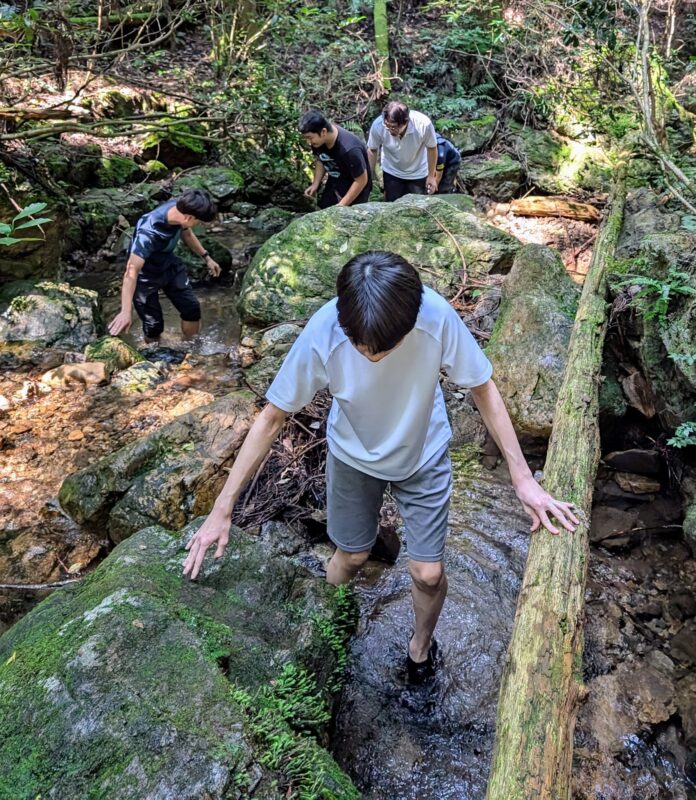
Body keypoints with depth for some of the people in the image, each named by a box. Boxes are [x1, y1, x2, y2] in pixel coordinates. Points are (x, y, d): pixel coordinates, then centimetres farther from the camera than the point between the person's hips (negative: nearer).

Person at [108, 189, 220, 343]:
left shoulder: (178, 208, -19)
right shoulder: (148, 233, -40)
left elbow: (186, 234, 6)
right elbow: (132, 271, -46)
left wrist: (206, 257, 11)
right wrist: (126, 311, -55)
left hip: (169, 266, 7)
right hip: (146, 276, -7)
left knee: (192, 308, 9)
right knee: (154, 324, 0)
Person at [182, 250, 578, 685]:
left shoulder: (437, 316, -34)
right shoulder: (321, 335, -34)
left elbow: (483, 388, -18)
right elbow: (273, 418, -22)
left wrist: (523, 478, -19)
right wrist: (222, 509, -19)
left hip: (423, 456, 0)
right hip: (354, 457, 0)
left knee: (428, 574, 6)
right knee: (351, 556, 18)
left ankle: (422, 643, 41)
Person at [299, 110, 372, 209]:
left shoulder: (349, 149, -38)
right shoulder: (317, 140, -18)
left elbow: (361, 181, -27)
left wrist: (342, 205, -23)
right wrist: (315, 184, -8)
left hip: (355, 190, -7)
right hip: (334, 184, 7)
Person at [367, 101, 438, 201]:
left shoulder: (423, 124, -33)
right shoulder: (378, 125, -29)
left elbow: (432, 148, -13)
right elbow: (372, 150, -10)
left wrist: (431, 176, -5)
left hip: (418, 173, -1)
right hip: (391, 172, 1)